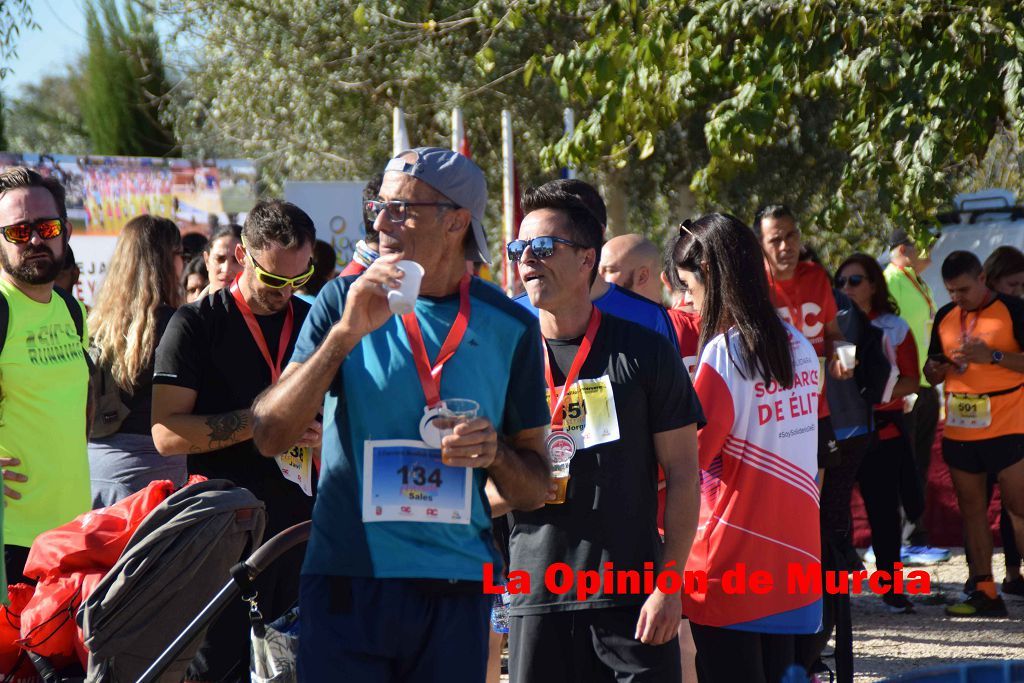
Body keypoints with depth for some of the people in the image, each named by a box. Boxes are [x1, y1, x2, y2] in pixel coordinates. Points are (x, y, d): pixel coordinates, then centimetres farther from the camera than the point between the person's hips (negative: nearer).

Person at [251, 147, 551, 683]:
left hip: (455, 588, 1)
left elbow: (535, 491, 10)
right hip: (347, 580, -1)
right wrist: (345, 334, -15)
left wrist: (494, 453, -12)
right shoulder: (344, 300, 3)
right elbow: (269, 435, -6)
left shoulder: (509, 327, 5)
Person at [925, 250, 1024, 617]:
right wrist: (938, 367, -4)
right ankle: (984, 592, 9)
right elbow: (932, 372, 20)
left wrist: (993, 356, -23)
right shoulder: (945, 317, 12)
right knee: (971, 508, 6)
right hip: (959, 431, 6)